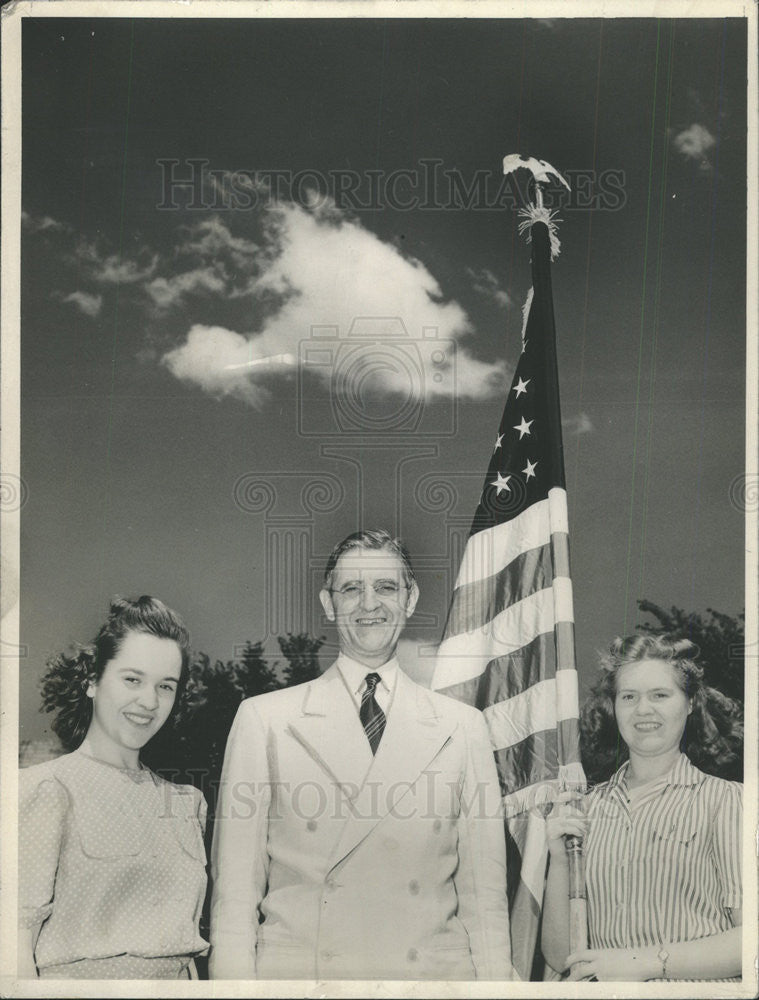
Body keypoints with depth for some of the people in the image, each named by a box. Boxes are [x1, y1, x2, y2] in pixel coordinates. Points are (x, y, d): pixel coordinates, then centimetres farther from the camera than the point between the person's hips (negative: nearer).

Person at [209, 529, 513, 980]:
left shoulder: (464, 727, 4)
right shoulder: (263, 719, 0)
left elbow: (485, 892, 4)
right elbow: (236, 889, -1)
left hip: (432, 972, 1)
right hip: (298, 971, -1)